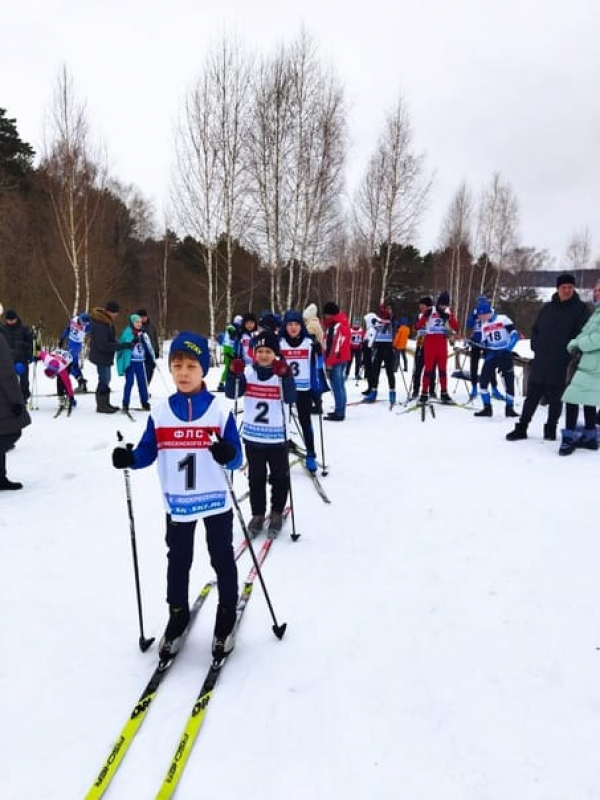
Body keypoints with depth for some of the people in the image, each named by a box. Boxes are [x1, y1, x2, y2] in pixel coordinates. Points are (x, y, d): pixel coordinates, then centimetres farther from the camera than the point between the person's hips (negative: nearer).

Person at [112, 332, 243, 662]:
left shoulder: (220, 411, -10)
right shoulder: (160, 413, -3)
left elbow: (237, 458, -10)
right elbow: (148, 452, 2)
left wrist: (227, 454, -33)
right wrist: (129, 458, -18)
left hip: (215, 500, -2)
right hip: (177, 503, 2)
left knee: (222, 558, 14)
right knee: (178, 561, 17)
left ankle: (227, 614, 33)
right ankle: (177, 615, 36)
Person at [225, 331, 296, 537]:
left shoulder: (283, 372, -9)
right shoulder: (248, 372, -2)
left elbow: (291, 398, -21)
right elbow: (232, 393, -10)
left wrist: (285, 376, -35)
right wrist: (234, 373, -26)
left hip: (277, 435, -2)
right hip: (252, 435, 2)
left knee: (279, 477, 11)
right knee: (256, 477, 13)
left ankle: (277, 513, 28)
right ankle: (258, 514, 27)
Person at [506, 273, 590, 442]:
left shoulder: (580, 309, -2)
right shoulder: (547, 308, 10)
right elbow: (535, 329, 18)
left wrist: (570, 352, -12)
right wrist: (536, 346, 4)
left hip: (561, 364, -3)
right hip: (540, 362, 3)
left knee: (555, 399, 6)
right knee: (532, 396, 7)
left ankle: (551, 428, 20)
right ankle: (522, 427, 14)